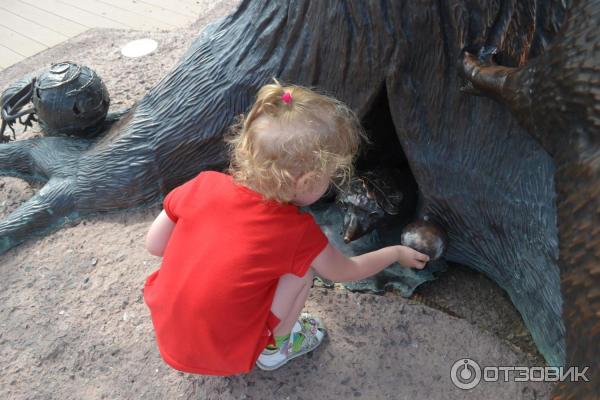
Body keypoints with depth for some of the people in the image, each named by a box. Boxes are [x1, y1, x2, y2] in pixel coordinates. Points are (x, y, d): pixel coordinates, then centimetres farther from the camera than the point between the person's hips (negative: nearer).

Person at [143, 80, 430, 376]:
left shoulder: (204, 185, -16)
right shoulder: (297, 232, -21)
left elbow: (154, 245, -3)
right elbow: (346, 272, -1)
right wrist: (397, 253, 15)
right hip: (226, 358, -4)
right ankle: (275, 347, 15)